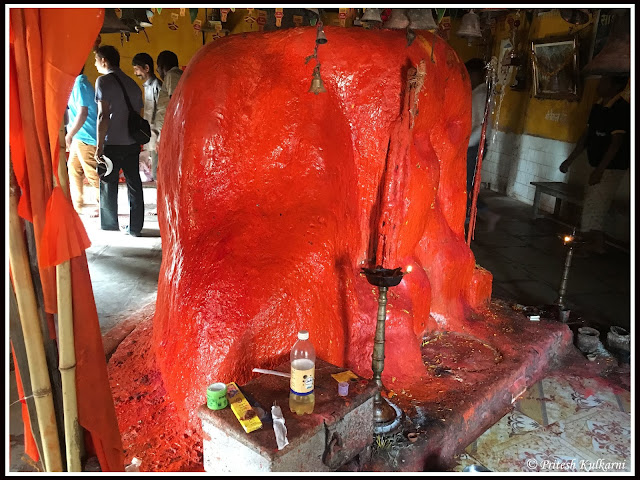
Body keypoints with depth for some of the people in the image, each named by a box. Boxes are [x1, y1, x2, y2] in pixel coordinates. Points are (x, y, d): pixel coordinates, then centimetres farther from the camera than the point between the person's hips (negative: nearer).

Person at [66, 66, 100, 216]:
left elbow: (82, 114, -24)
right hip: (79, 137, 10)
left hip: (86, 138, -10)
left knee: (92, 173, -4)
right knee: (73, 168, 17)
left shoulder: (80, 85, -17)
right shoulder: (77, 83, 14)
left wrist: (69, 135, -18)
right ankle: (77, 204, 26)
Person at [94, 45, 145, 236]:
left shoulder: (104, 81, -6)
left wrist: (100, 145, -11)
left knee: (108, 184, 8)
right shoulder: (132, 83, 13)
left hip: (113, 143, -5)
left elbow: (103, 115, -13)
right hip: (133, 143, 6)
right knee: (134, 185, 6)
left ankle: (109, 224, 18)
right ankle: (135, 227, 9)